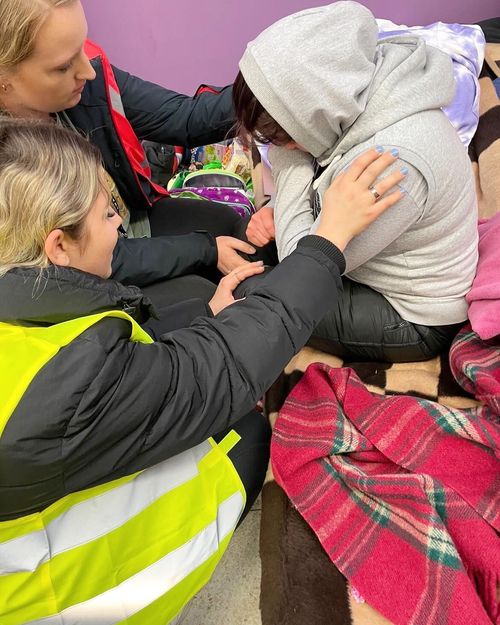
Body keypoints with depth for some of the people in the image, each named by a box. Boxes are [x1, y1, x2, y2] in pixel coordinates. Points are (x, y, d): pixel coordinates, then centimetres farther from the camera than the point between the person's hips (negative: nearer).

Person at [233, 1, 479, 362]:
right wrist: (276, 211, -10)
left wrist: (289, 162, -24)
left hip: (414, 320, -8)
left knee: (247, 292, -15)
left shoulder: (392, 164, -37)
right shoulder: (362, 90, -12)